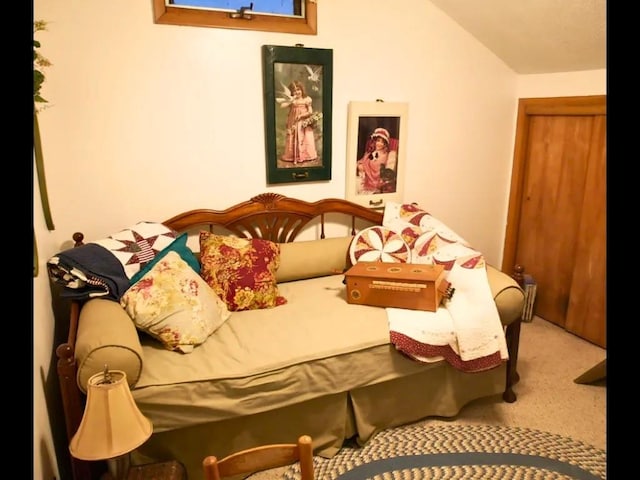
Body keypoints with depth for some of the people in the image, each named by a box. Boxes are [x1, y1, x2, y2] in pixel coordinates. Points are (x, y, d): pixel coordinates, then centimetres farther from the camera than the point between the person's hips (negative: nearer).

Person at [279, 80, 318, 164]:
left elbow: (310, 112, -7)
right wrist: (291, 99, -15)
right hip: (293, 124, 1)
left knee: (306, 140, -2)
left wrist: (301, 115, -16)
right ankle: (293, 156, 12)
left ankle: (306, 155, 9)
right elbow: (282, 106, -15)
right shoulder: (291, 100, 0)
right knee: (294, 140, 3)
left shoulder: (306, 99, -3)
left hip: (304, 124, -1)